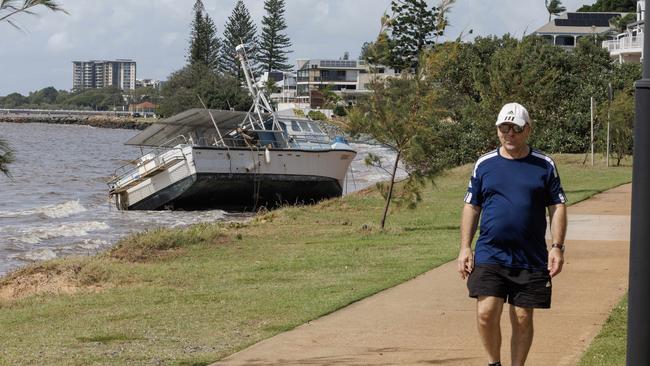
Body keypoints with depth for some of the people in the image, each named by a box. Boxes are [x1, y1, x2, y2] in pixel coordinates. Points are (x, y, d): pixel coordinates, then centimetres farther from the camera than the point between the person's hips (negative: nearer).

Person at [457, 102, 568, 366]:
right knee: (486, 313, -11)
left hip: (531, 259, 0)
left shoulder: (544, 165, 5)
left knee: (523, 319, 4)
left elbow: (558, 207, 5)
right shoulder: (484, 164, 7)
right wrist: (465, 248, 2)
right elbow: (471, 207, 10)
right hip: (489, 255, 0)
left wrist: (557, 247, -6)